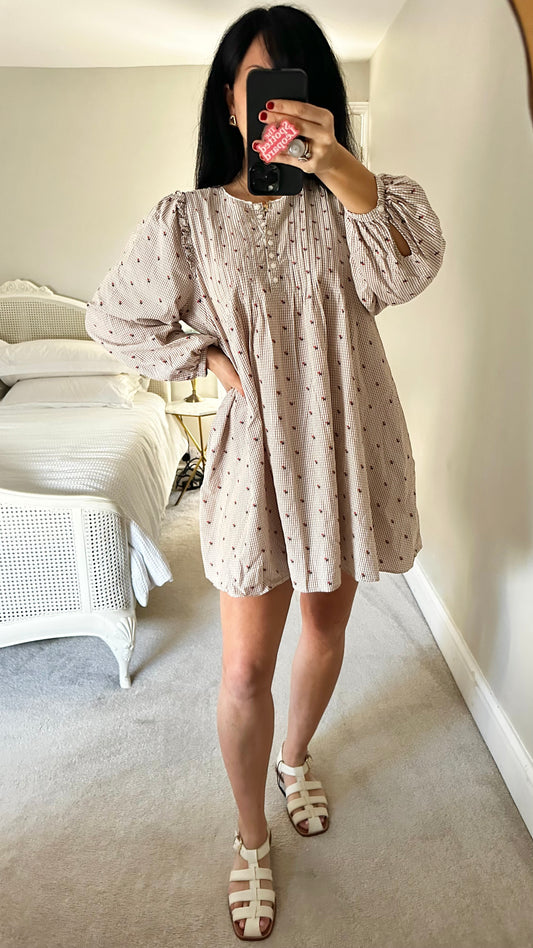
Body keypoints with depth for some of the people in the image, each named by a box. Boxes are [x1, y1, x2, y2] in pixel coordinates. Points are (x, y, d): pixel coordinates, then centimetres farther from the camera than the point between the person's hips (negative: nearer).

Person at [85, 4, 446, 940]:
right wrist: (208, 357, -4)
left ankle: (295, 756, 49)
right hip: (257, 453, -2)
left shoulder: (344, 204, 1)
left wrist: (338, 166, -35)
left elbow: (410, 268, -20)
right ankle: (251, 837, 29)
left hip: (348, 446, 2)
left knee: (326, 628, 18)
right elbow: (111, 316, 7)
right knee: (245, 669, 1)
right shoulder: (189, 218, -2)